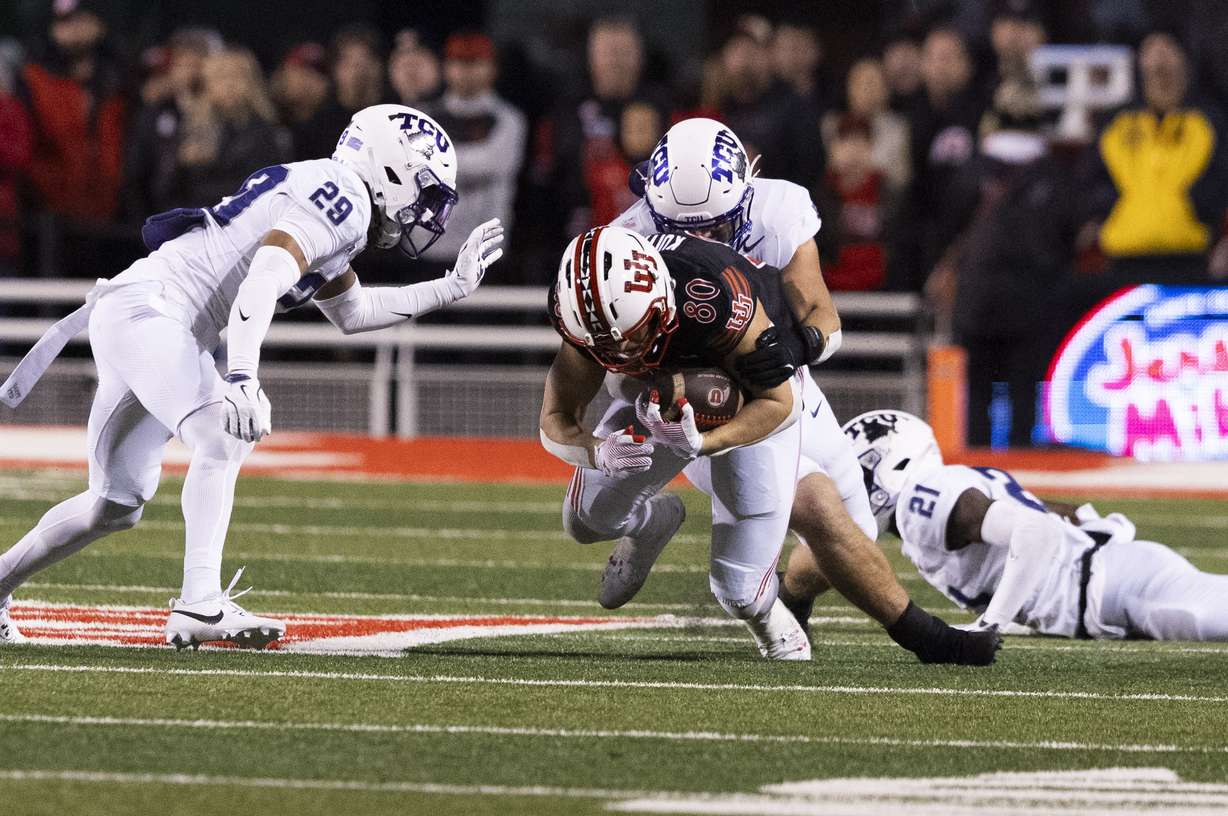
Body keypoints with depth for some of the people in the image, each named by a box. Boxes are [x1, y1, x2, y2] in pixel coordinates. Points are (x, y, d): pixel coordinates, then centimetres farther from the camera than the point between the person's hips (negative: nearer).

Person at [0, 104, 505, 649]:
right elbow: (263, 279, -26)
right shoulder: (342, 196, -12)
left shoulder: (329, 200, 19)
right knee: (223, 436, -26)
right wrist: (242, 376, -38)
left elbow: (352, 314, 31)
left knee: (116, 506, 13)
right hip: (143, 308, -10)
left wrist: (453, 287, 30)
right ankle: (199, 605, -36)